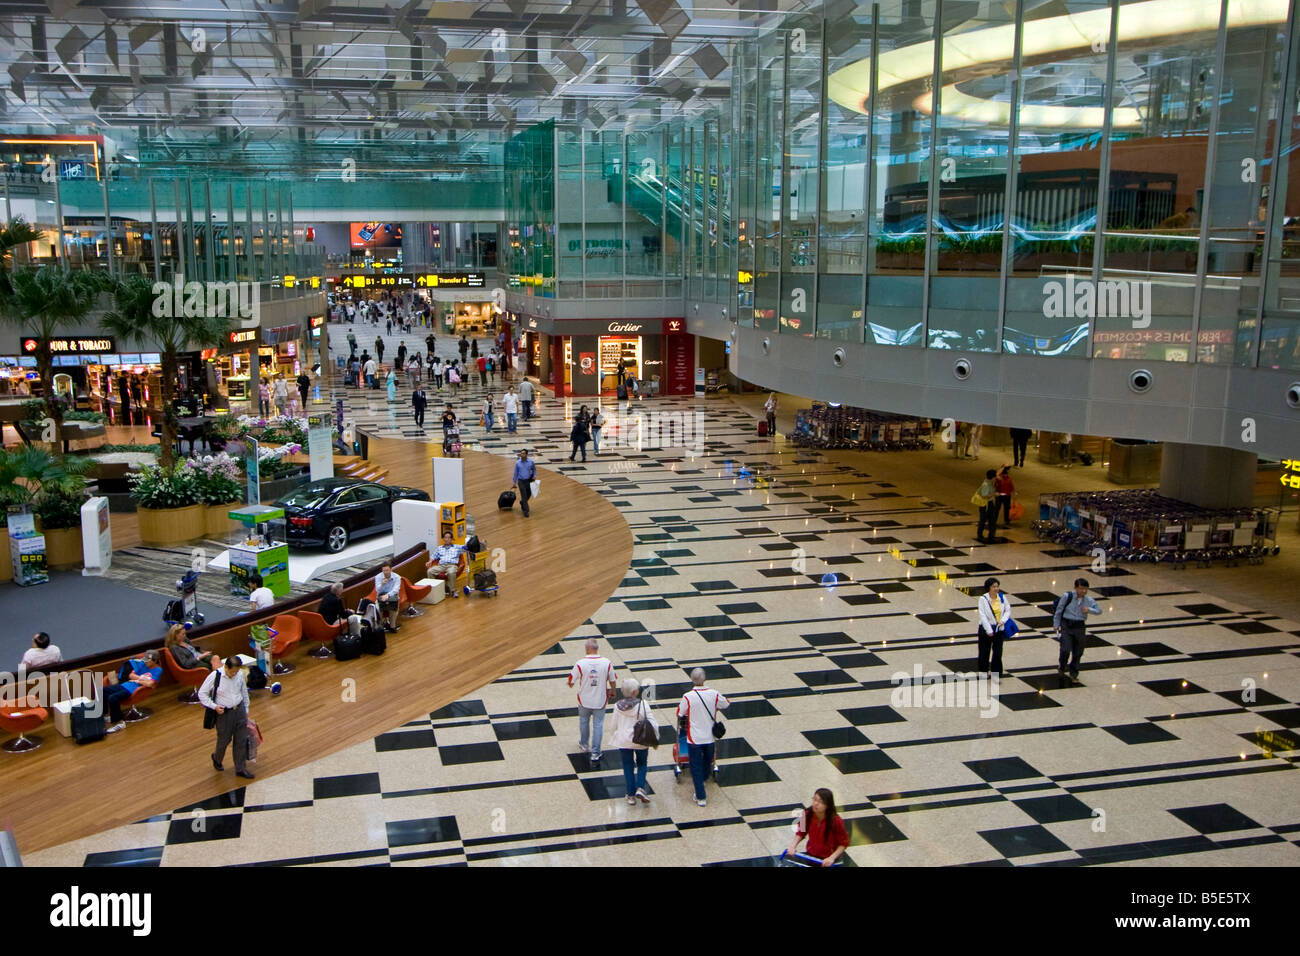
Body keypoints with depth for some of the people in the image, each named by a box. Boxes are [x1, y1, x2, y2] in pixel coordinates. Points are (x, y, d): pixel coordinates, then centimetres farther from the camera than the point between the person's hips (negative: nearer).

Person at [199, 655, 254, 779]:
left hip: (239, 710, 4)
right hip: (224, 713, -3)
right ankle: (217, 758, 44)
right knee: (224, 740, 10)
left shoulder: (240, 675, -6)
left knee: (241, 739, 8)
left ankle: (240, 768, 21)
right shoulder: (215, 676, -18)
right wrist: (214, 706, -16)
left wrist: (246, 709, 15)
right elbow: (202, 693, -8)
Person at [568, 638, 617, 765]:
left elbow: (571, 681, -10)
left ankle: (584, 745, 44)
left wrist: (570, 684, 15)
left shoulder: (580, 663, -20)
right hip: (600, 701, 0)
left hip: (584, 700, 0)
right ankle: (595, 753, 12)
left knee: (584, 721, 24)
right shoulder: (607, 663, -16)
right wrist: (612, 691, 17)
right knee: (598, 725, 11)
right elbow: (613, 681, -4)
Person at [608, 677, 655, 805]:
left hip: (623, 741, 2)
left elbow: (613, 726, 2)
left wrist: (613, 740, 18)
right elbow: (652, 723, -12)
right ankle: (640, 788, -2)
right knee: (642, 764, 17)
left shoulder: (618, 706, -6)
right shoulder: (642, 705, -16)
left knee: (628, 767, 12)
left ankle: (631, 795, 14)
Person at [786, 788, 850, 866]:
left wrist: (832, 858, -24)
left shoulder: (836, 821, -25)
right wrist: (793, 845, -15)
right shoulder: (807, 815, -16)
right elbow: (801, 833, 0)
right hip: (811, 855, 3)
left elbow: (843, 843, -14)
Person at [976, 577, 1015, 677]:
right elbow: (982, 615, -15)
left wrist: (1003, 620, -11)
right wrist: (989, 630, -18)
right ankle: (983, 671, 33)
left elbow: (1008, 610, 8)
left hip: (999, 629, 2)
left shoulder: (1002, 597, -2)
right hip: (986, 629, -2)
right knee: (984, 651, 11)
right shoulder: (983, 599, -13)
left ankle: (995, 675, 10)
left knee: (998, 653, 0)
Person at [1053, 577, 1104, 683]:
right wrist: (1056, 624, 1)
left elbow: (1099, 610, 9)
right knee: (1066, 650, -10)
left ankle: (1074, 674, 25)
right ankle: (1061, 667, 20)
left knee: (1078, 652, 7)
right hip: (1066, 626, -3)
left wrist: (1089, 610, -12)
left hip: (1080, 627, 3)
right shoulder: (1067, 596, -11)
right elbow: (1059, 610, -3)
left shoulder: (1088, 600, -2)